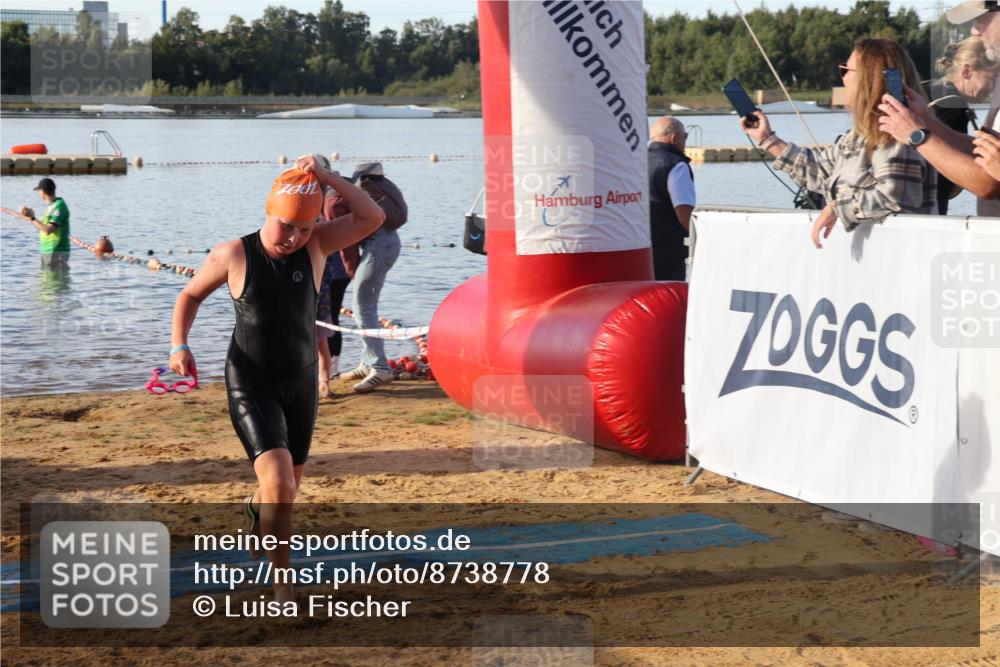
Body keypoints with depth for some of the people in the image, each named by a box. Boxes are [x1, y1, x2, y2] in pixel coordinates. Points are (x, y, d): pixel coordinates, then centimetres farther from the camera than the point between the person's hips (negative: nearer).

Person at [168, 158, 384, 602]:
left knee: (288, 486, 20)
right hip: (250, 384, -4)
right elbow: (191, 295, 5)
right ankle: (282, 584, -11)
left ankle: (257, 511, 57)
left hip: (301, 381, 4)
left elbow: (372, 218, -16)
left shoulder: (316, 245, -6)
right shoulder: (233, 255, -10)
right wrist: (179, 345, -9)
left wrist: (325, 176, -22)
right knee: (278, 481, -22)